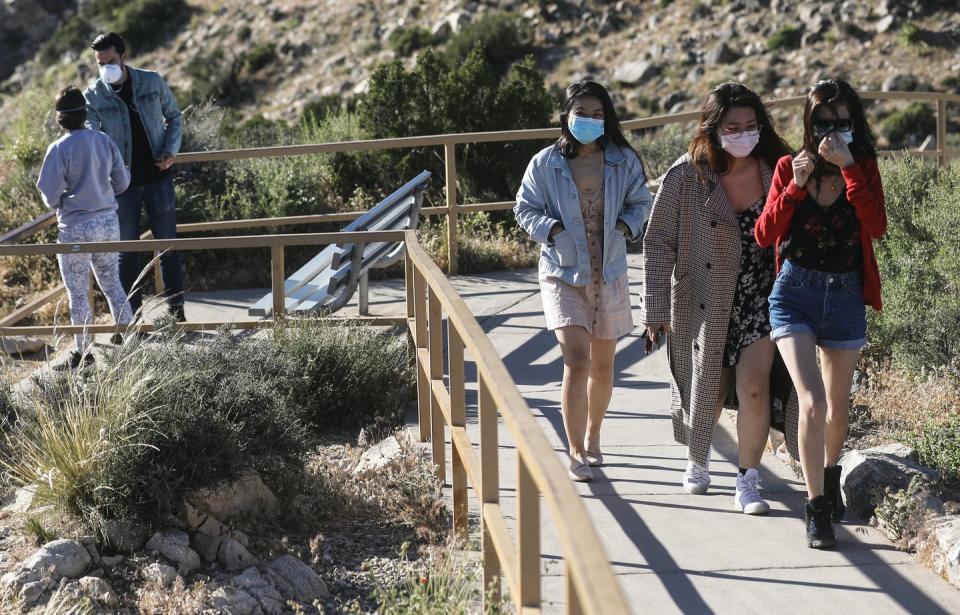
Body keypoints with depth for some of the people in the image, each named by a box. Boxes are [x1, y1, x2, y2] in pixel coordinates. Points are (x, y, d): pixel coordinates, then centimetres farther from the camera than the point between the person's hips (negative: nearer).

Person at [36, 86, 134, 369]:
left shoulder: (60, 149, -15)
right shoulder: (104, 141, -1)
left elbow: (50, 195, -15)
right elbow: (122, 182, 6)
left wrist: (59, 202, 8)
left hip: (76, 229, -5)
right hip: (108, 222, 5)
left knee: (78, 294, 7)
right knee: (112, 284, 19)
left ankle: (84, 353, 15)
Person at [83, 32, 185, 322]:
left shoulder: (152, 82, -2)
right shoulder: (94, 97, -6)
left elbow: (173, 116, 10)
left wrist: (171, 150, -6)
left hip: (157, 176, 1)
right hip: (122, 182, 0)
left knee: (167, 244, 6)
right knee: (126, 249, 6)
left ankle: (176, 308, 14)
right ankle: (131, 315, 13)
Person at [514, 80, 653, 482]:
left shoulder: (624, 161, -1)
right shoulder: (545, 163, -6)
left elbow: (641, 203, 12)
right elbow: (525, 208, 2)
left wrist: (625, 226, -8)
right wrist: (552, 229, -16)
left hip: (609, 275, 3)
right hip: (563, 274, -3)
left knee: (602, 366, 14)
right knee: (576, 361, -16)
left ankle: (591, 437, 37)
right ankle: (576, 453, -6)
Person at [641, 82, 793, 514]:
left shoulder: (776, 170, -5)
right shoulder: (686, 177, -10)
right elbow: (658, 243, -4)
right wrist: (656, 309, -5)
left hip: (760, 299, 0)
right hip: (704, 302, 0)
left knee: (754, 389, -12)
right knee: (706, 390, 15)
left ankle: (748, 482, 2)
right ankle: (697, 461, 42)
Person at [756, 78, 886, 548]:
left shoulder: (863, 168, -1)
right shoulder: (789, 167, -1)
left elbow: (877, 227, -18)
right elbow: (764, 235, -6)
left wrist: (848, 167, -23)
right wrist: (796, 185, -17)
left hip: (845, 296, 2)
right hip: (795, 293, -2)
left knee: (838, 408, 15)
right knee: (812, 402, -17)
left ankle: (830, 474, 44)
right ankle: (816, 509, -10)